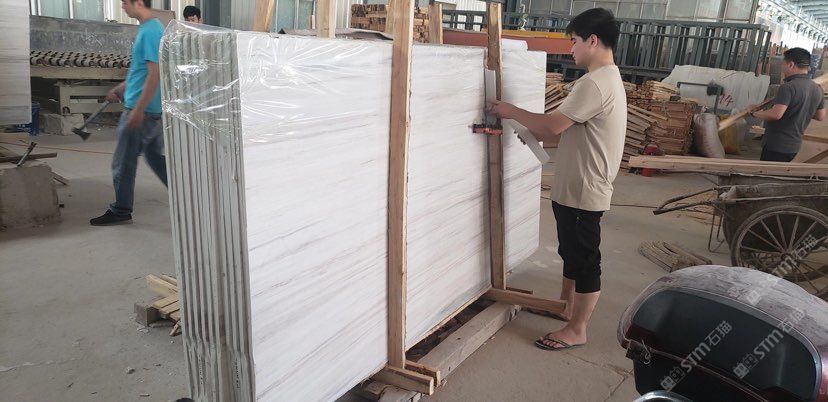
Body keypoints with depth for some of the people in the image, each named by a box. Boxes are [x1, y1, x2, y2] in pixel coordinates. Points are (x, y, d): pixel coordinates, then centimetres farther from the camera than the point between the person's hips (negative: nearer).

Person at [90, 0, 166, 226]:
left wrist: (139, 109, -22)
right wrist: (121, 88, 24)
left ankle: (121, 211, 13)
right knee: (155, 156, 16)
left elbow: (154, 74, -23)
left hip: (142, 109, -10)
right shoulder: (151, 28, 13)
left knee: (123, 162, 2)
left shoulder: (150, 32, -18)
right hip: (152, 109, 10)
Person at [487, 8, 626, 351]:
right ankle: (566, 306, 40)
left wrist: (511, 111, -7)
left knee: (585, 259, 2)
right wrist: (538, 133, 9)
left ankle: (576, 330, 16)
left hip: (583, 193, -10)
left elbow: (553, 125, -21)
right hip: (575, 188, 10)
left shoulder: (594, 83, -22)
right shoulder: (609, 79, 13)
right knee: (570, 252, 23)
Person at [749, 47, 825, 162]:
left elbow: (776, 114, -32)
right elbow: (820, 116, 15)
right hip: (794, 145, 8)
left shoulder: (788, 87, -21)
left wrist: (754, 112, -16)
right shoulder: (817, 89, 6)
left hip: (776, 145, -8)